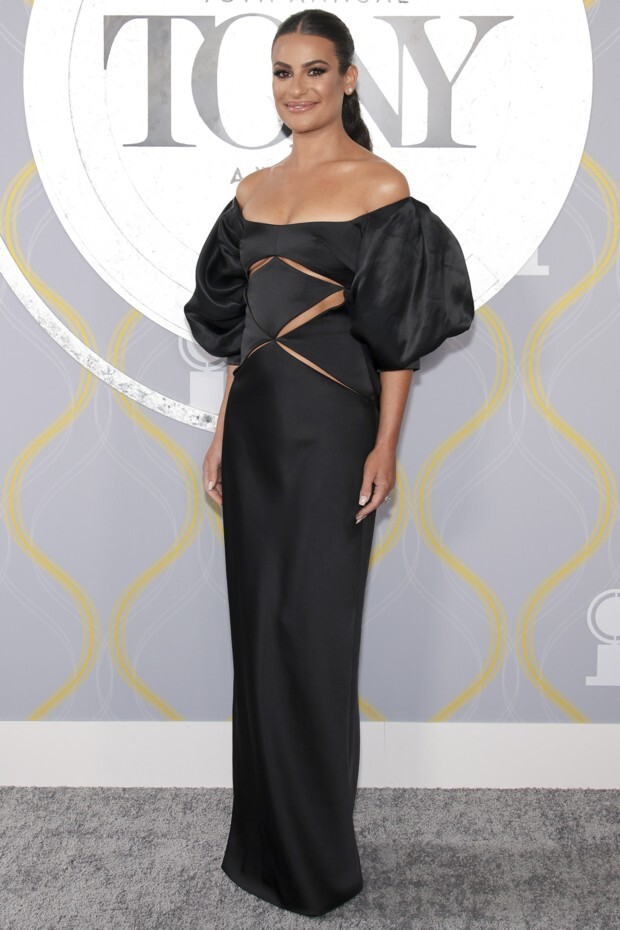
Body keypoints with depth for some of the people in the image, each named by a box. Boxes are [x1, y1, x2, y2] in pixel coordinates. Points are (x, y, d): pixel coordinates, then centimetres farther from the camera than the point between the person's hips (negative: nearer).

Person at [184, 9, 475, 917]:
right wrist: (223, 431, 12)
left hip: (328, 426, -6)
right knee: (258, 626, 11)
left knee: (311, 633, -2)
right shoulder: (254, 189, 14)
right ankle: (262, 839, 29)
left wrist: (386, 445, -12)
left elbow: (397, 330, -6)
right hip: (256, 423, 6)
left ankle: (317, 858, 17)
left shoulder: (381, 184, -3)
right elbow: (237, 325, 15)